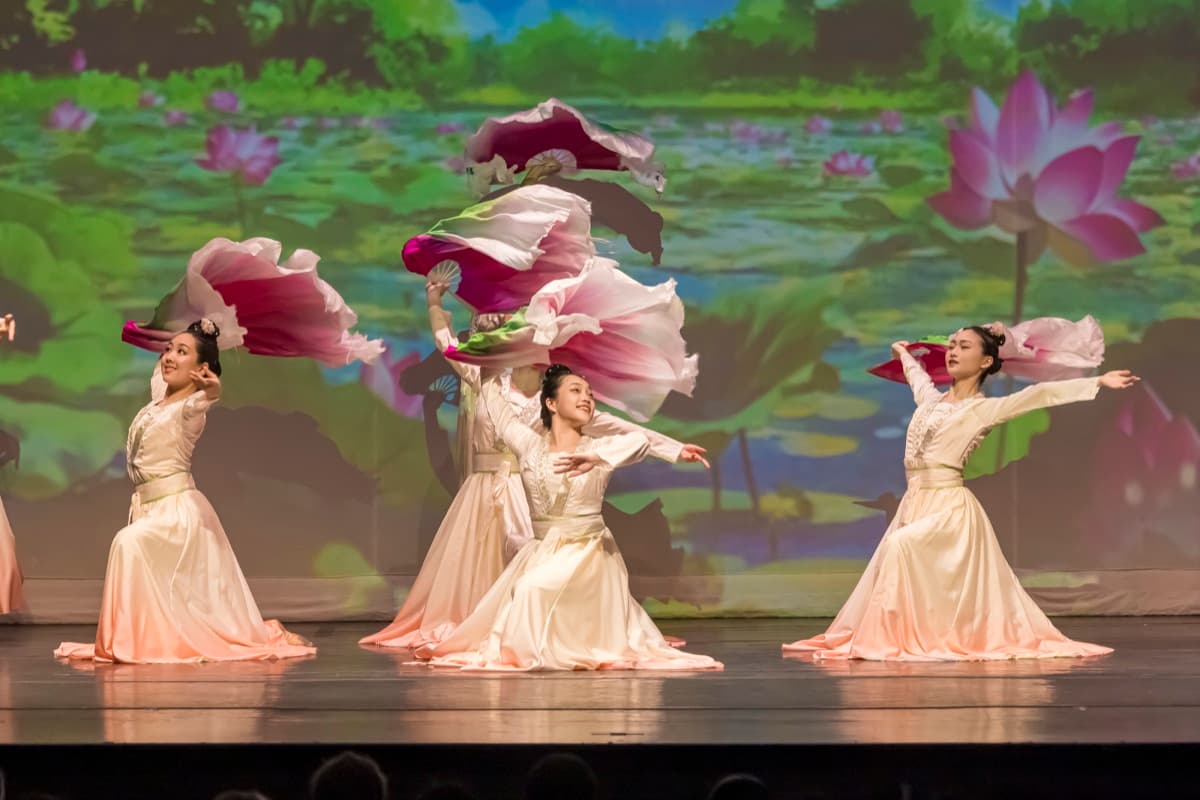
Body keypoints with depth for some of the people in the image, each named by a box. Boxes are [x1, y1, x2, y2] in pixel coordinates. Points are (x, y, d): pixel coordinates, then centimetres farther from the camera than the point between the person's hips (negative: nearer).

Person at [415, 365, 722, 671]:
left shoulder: (598, 448, -5)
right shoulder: (530, 445, 3)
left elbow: (640, 441, -26)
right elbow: (494, 402, 16)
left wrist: (596, 459, -40)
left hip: (586, 554, -4)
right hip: (539, 553, 4)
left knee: (533, 588, -27)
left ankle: (532, 654, -13)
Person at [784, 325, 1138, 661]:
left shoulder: (983, 408, -4)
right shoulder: (931, 400, 14)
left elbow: (1039, 395, -12)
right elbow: (917, 375, 38)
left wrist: (1098, 382, -18)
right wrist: (904, 354, 58)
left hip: (949, 506, -7)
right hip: (914, 504, 7)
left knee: (901, 545, -28)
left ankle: (894, 639, -21)